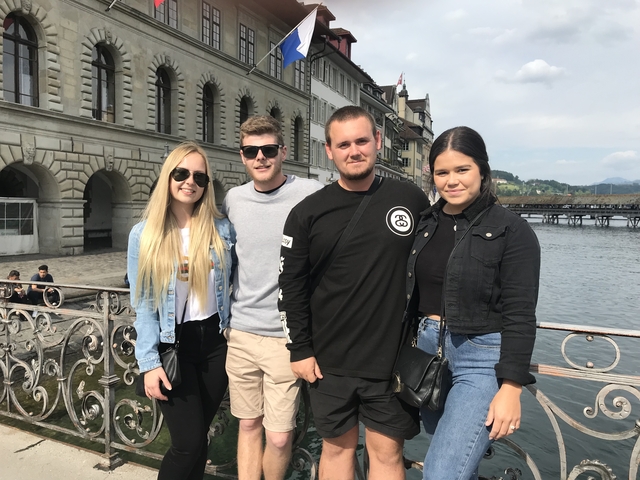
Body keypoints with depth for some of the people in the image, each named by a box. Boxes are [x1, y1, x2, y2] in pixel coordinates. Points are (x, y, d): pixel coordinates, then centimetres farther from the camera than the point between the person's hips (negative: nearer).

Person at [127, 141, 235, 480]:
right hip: (172, 345, -2)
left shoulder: (222, 229, 1)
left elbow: (231, 284, 11)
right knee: (189, 443, -3)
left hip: (215, 342, 3)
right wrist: (149, 362, -10)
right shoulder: (144, 234, -5)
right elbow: (143, 304, -5)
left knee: (198, 437, 13)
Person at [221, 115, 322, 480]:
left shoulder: (312, 194, -9)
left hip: (286, 336, -4)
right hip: (240, 333, 4)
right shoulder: (233, 200, 6)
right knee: (248, 425, 16)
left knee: (279, 436, 4)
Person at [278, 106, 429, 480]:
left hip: (393, 360, 0)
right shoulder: (308, 213, -4)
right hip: (330, 363, 1)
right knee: (338, 447, 16)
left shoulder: (412, 199, -2)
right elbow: (292, 286, -1)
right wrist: (300, 350, -2)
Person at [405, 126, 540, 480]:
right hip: (428, 349, 6)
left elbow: (519, 316, -12)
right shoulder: (426, 224, 6)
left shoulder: (512, 231, -9)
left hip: (481, 358, -5)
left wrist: (510, 388, -16)